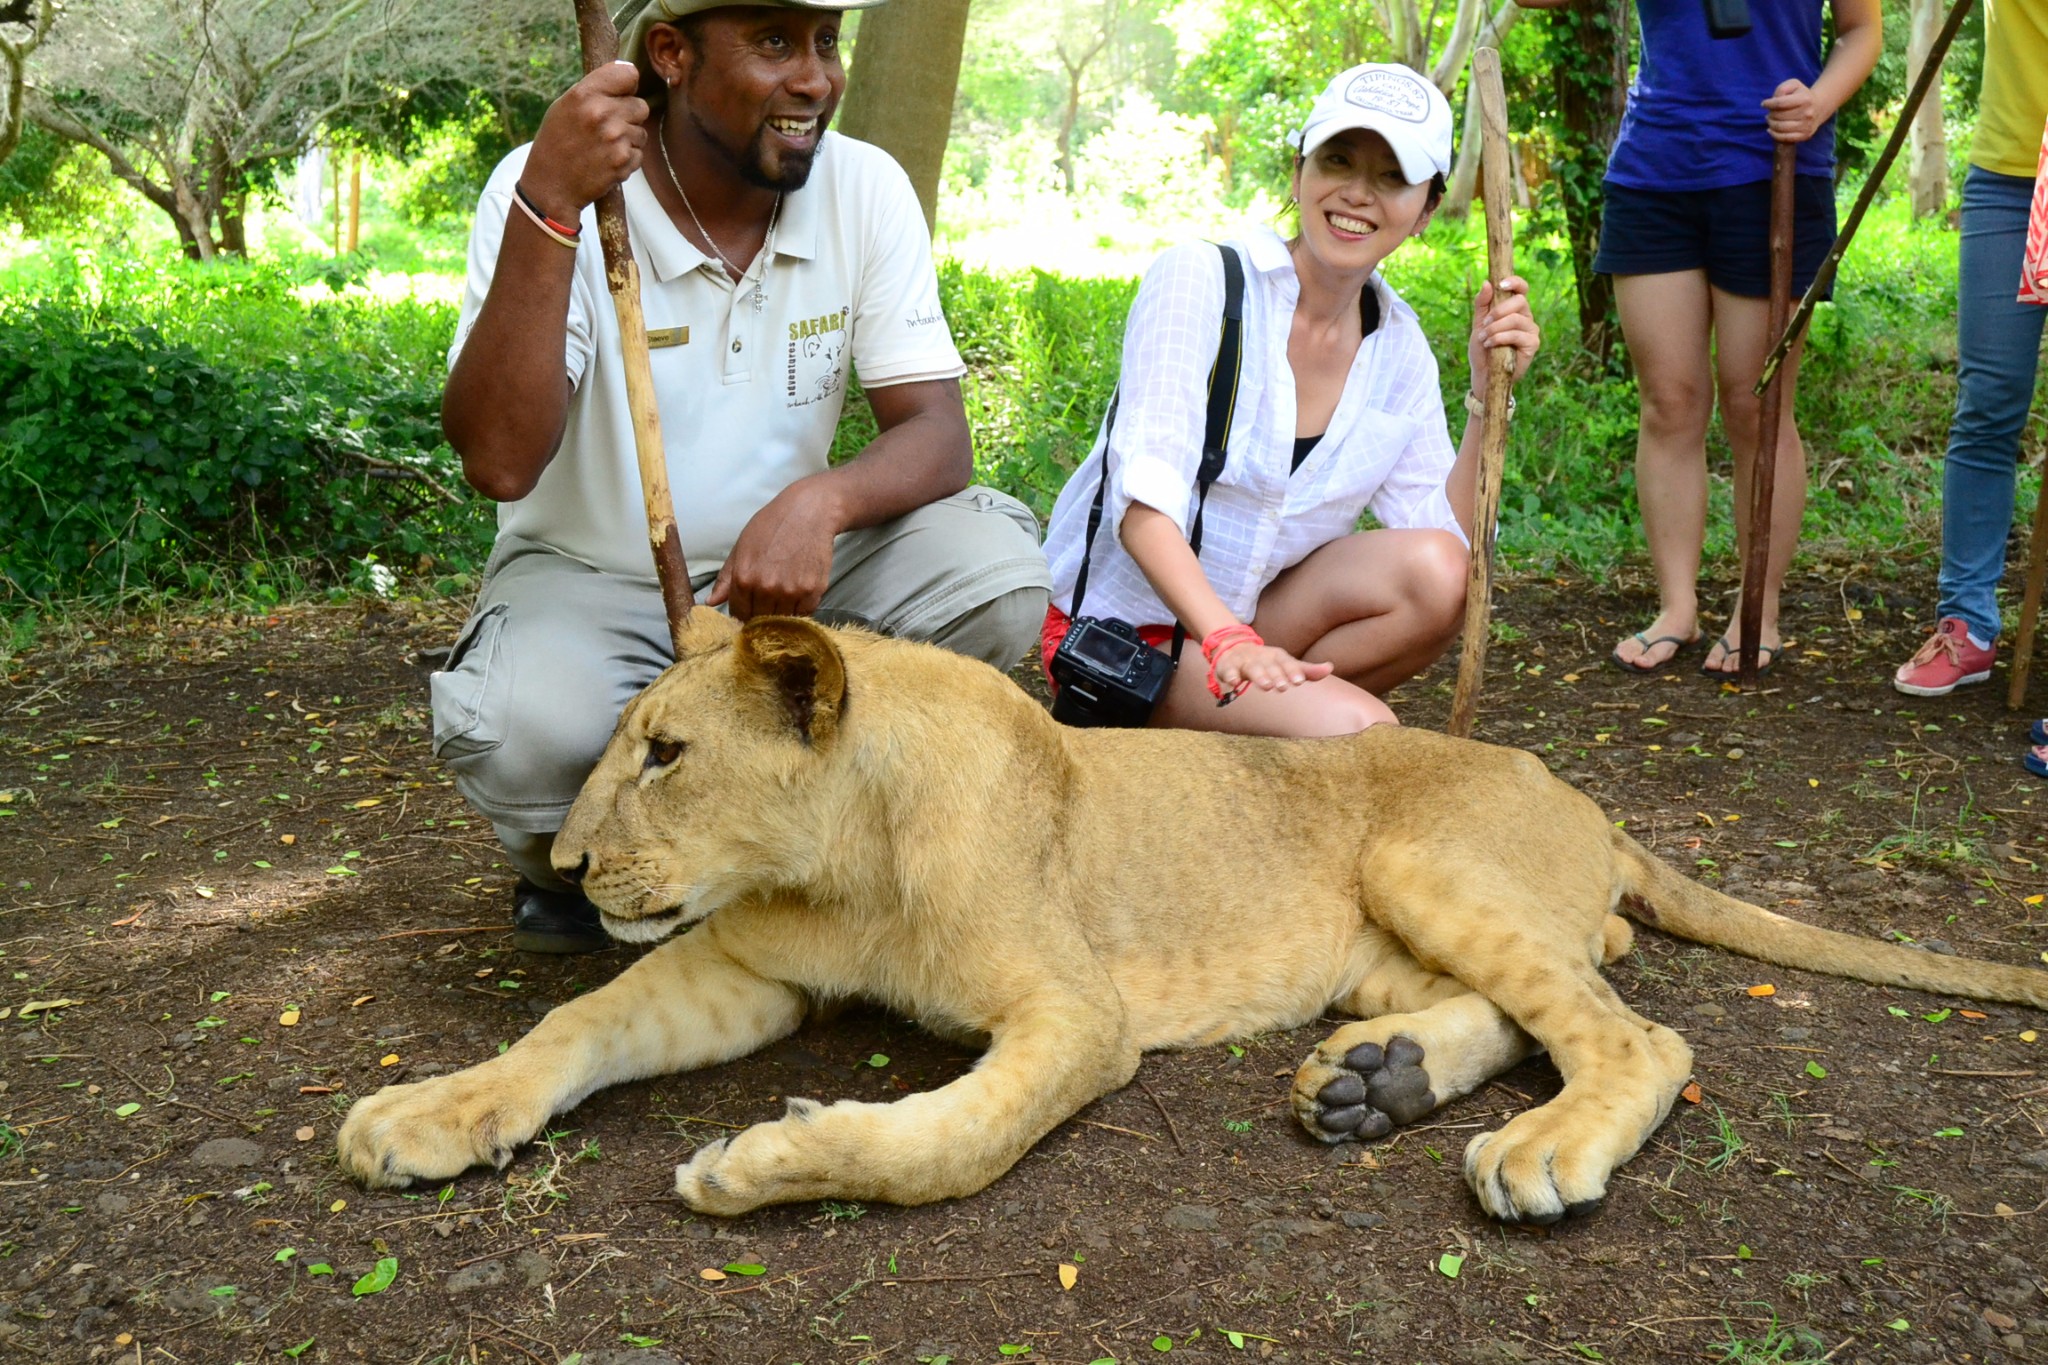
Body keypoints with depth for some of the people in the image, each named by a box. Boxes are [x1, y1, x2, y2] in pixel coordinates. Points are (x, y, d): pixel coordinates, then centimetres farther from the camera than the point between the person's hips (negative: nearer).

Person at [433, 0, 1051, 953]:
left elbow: (937, 436, -13)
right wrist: (548, 209, -37)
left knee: (996, 575, -23)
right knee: (524, 731, -35)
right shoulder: (545, 189, -17)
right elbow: (498, 466, -28)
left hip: (785, 565, 3)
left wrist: (818, 501, -35)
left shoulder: (864, 187, -8)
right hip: (588, 581, -3)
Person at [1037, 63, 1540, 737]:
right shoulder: (1198, 277, -14)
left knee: (1434, 573, -21)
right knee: (1358, 732, -27)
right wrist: (1227, 642, -39)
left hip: (1259, 612, 6)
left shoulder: (1397, 345, 3)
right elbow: (1145, 503, -25)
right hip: (1127, 632, -6)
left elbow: (1447, 541, -1)